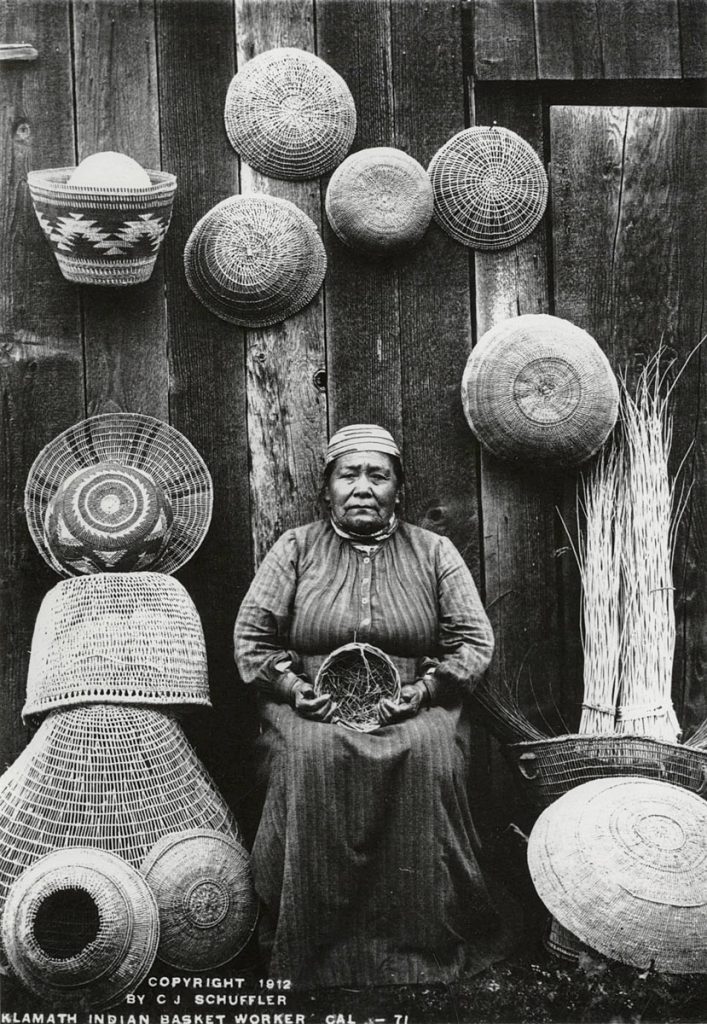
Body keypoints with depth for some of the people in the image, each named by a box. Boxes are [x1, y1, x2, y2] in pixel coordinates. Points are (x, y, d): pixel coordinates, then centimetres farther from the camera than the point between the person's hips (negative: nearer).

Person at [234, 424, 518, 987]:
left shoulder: (433, 552, 12)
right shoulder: (295, 548, 11)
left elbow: (474, 640, 6)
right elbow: (252, 635, 6)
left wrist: (424, 688, -11)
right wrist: (294, 687, -11)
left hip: (412, 704, 0)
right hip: (312, 704, 0)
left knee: (430, 755, -31)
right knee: (311, 756, -32)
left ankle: (422, 943, -17)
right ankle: (320, 946, -20)